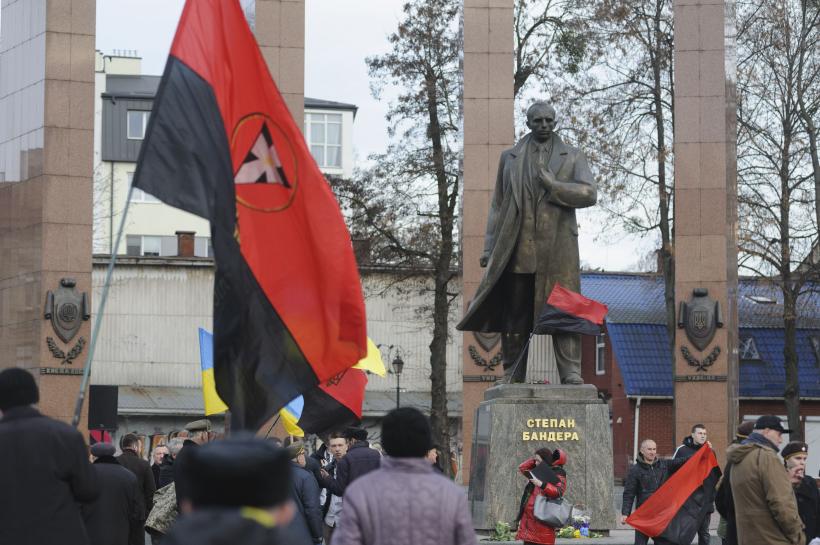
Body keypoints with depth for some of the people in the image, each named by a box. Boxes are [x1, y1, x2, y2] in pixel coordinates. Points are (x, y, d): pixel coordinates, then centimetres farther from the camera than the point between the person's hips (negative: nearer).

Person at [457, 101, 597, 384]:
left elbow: (589, 194, -3)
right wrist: (490, 249, 8)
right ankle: (512, 378, 4)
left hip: (557, 248, -1)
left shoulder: (573, 157, 11)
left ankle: (571, 373, -11)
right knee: (514, 315, 0)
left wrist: (551, 185, -11)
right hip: (517, 249, 1)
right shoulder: (510, 158, 16)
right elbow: (497, 206, 15)